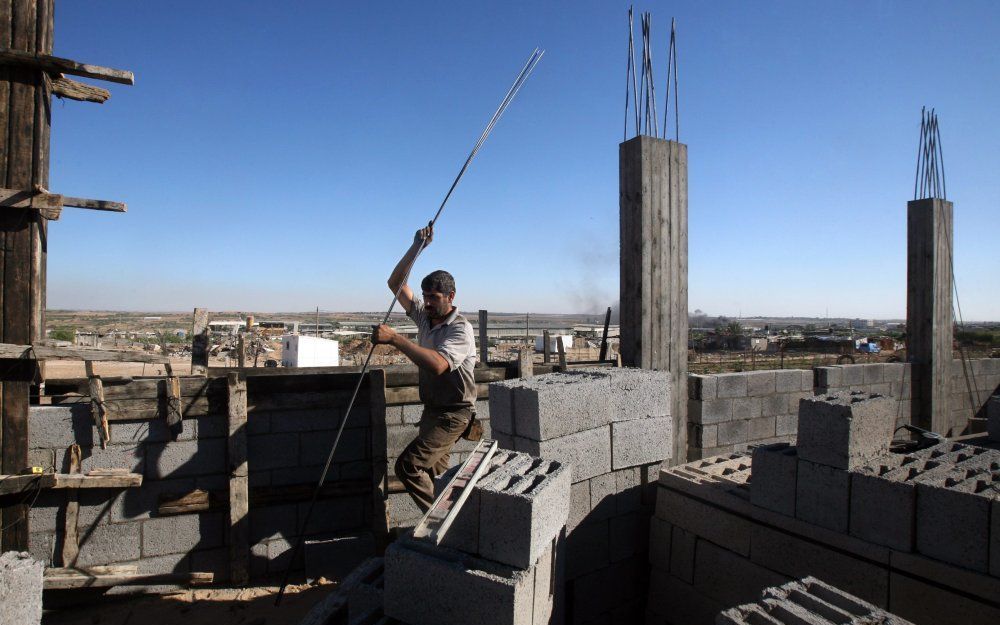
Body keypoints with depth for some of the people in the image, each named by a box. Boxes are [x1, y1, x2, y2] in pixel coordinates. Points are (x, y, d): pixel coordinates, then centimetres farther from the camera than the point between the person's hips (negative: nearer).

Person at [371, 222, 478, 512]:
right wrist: (417, 247, -8)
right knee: (433, 473, 14)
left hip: (453, 414, -8)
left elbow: (438, 364, -38)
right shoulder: (425, 316, 4)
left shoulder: (461, 328, -20)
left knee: (408, 465, -15)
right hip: (432, 409, 8)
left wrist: (395, 339, -40)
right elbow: (396, 284, 2)